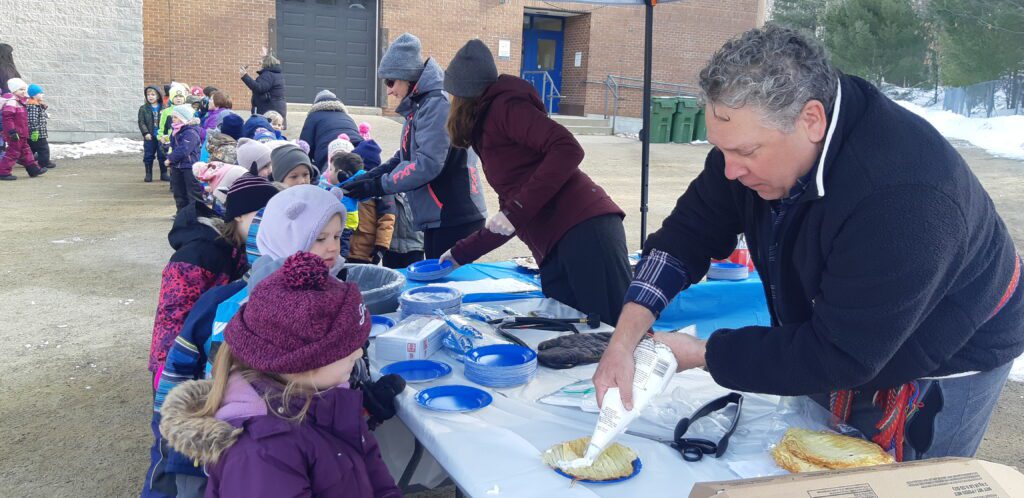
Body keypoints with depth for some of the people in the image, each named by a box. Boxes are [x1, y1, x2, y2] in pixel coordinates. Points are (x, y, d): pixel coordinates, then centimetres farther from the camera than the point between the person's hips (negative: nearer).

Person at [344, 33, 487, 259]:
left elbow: (428, 164, -23)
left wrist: (378, 186, -16)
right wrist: (368, 177, 3)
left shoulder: (437, 103, -16)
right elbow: (405, 157, 16)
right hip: (437, 216, 9)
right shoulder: (418, 105, 13)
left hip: (456, 217, -9)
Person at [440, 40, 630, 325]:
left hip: (584, 229, -9)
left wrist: (516, 210, -16)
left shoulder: (505, 104, 2)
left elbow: (568, 149, -14)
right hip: (553, 250, 9)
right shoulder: (489, 131, 28)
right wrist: (462, 253, 41)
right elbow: (511, 218, 34)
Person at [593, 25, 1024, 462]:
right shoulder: (757, 132, -18)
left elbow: (839, 356, -34)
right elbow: (691, 229, -14)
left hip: (939, 369, -7)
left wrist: (703, 354, -28)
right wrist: (626, 337, -27)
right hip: (830, 347, 7)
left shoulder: (901, 199, -40)